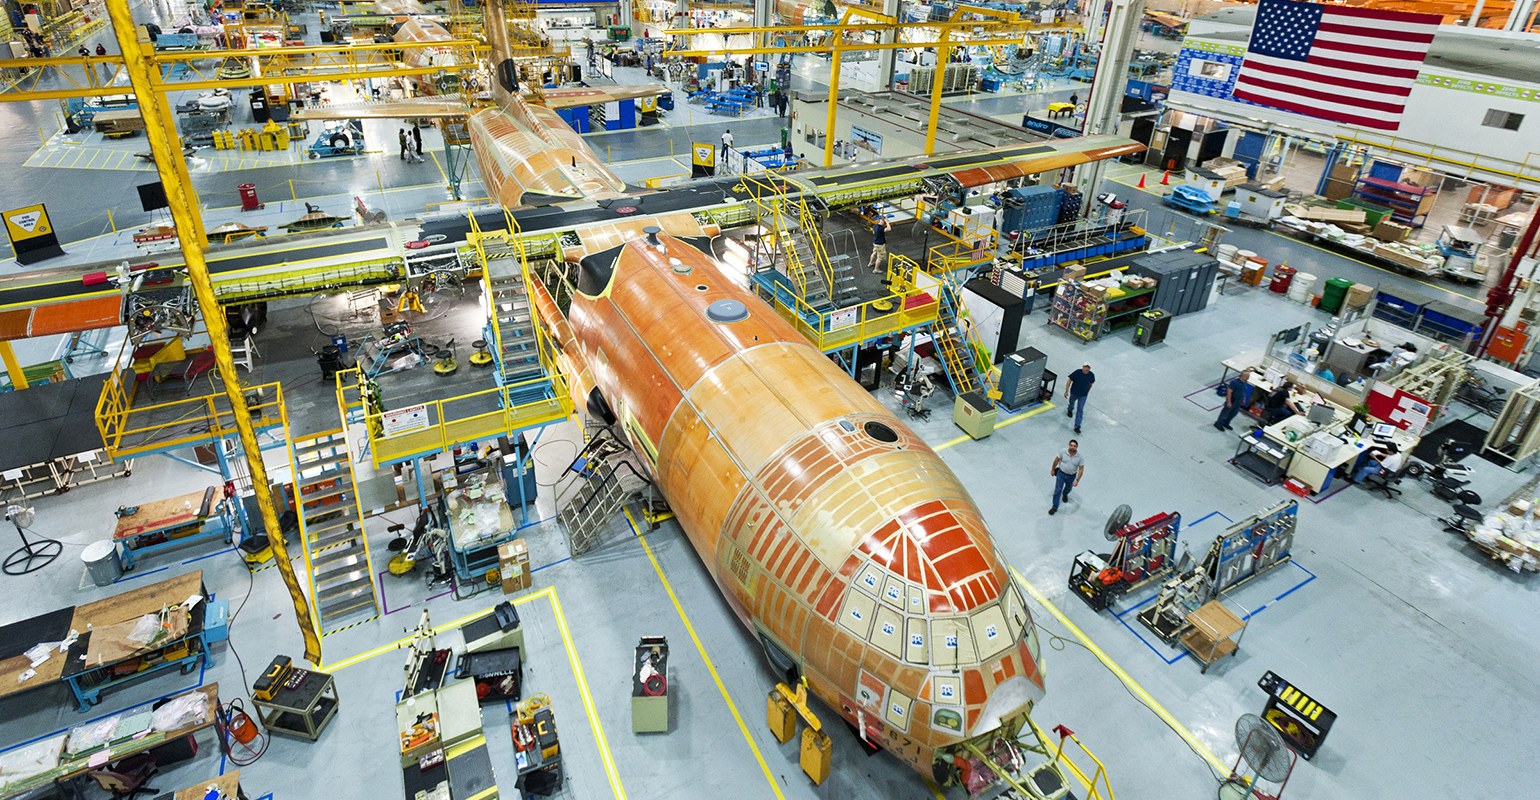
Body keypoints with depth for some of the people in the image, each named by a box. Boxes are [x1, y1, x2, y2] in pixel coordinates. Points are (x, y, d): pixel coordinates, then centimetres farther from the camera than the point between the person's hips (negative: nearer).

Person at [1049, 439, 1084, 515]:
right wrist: (1053, 469, 6)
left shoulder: (1080, 457, -18)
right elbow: (1056, 460, -3)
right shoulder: (1063, 452, -19)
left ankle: (1065, 494, 65)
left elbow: (1081, 469, -15)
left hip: (1071, 476, 1)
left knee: (1069, 487, 29)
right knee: (1057, 490, -1)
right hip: (1061, 474, -1)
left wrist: (1077, 480, -23)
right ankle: (1055, 507, 10)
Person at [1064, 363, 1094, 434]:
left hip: (1083, 395, 1)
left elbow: (1091, 383, 7)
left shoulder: (1091, 375, -13)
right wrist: (1066, 391, -16)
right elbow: (1069, 381, -16)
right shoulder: (1077, 373, -23)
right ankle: (1070, 410, 65)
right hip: (1074, 393, 0)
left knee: (1080, 410, -4)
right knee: (1072, 403, 28)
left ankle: (1077, 427, -1)